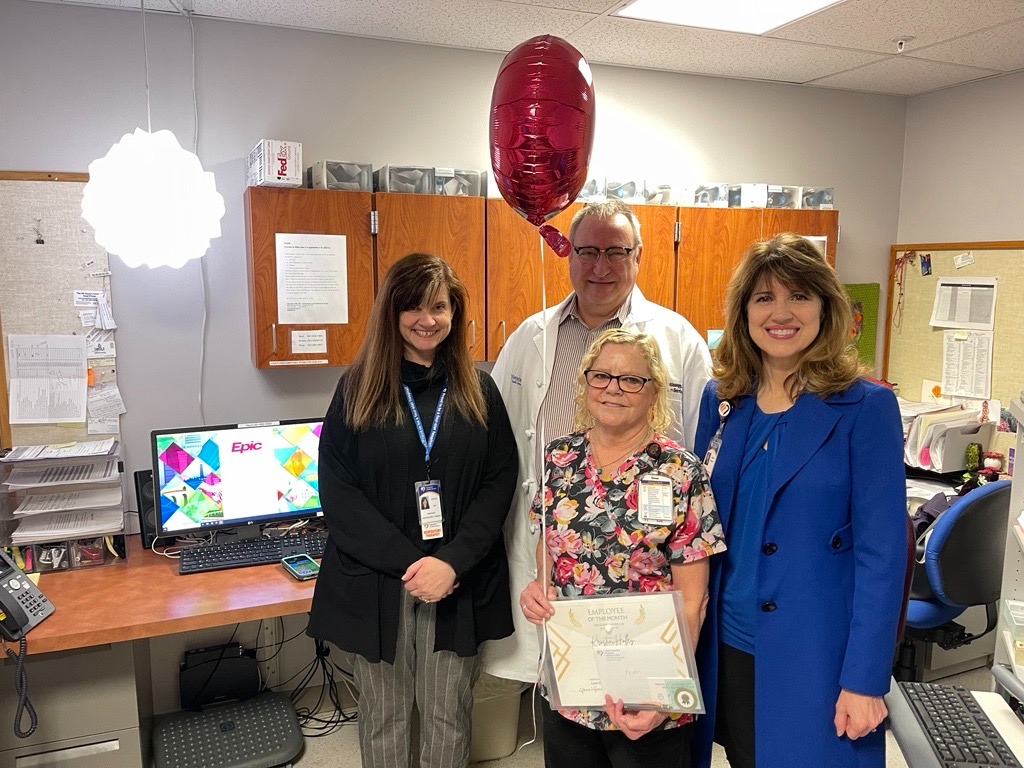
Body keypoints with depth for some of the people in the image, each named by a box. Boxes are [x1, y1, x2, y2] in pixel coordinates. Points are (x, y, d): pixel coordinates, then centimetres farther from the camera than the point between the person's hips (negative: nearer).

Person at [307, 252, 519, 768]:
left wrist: (452, 562, -13)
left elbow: (500, 483, 0)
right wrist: (408, 563, -14)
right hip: (376, 583, -1)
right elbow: (337, 489, -6)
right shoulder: (359, 387, 0)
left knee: (448, 717, 12)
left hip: (461, 584, 1)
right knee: (384, 717, 13)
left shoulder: (478, 390, 4)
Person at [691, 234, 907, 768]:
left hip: (815, 656, -4)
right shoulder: (720, 399, 1)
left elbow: (881, 551, -12)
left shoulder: (866, 408, -11)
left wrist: (865, 680, -14)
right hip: (726, 646, 4)